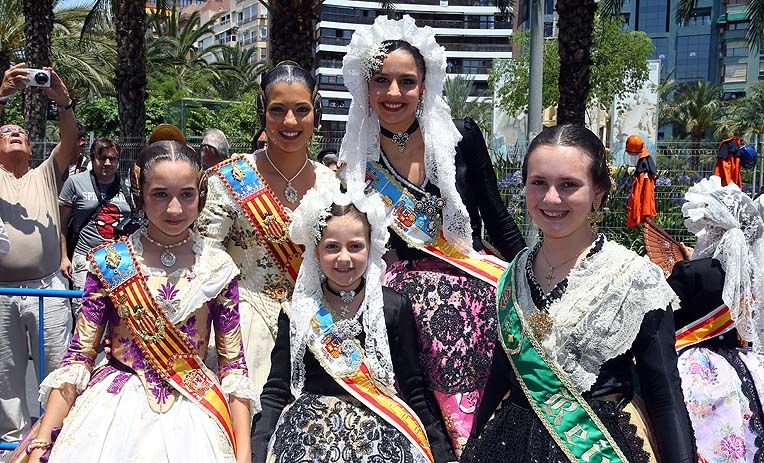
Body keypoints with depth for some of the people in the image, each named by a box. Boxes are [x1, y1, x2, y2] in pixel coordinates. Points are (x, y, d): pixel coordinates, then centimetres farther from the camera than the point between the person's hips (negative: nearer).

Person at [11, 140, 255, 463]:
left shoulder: (218, 268, -1)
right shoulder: (109, 261, -1)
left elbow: (234, 365, 1)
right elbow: (79, 356, 0)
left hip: (191, 410, 1)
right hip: (112, 408, 0)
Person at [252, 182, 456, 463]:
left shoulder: (395, 306, 5)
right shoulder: (297, 311, 7)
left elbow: (414, 388, 8)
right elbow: (275, 392, 6)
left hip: (381, 423, 0)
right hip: (310, 424, 1)